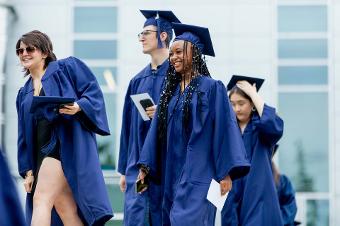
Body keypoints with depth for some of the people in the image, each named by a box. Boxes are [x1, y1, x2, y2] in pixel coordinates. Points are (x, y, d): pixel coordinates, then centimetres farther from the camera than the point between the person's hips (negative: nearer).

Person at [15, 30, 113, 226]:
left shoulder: (66, 68, 6)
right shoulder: (24, 94, 22)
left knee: (41, 200, -17)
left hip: (65, 145, -7)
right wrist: (28, 171, 11)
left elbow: (93, 91, -1)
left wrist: (79, 107, -21)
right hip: (42, 151, 7)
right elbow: (24, 136, 19)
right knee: (64, 209, 3)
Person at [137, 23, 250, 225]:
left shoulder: (212, 88, -5)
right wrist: (145, 166, 8)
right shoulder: (170, 91, 14)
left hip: (198, 173, -7)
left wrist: (225, 173, -15)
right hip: (173, 174, 7)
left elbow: (224, 129, -10)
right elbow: (158, 130, 15)